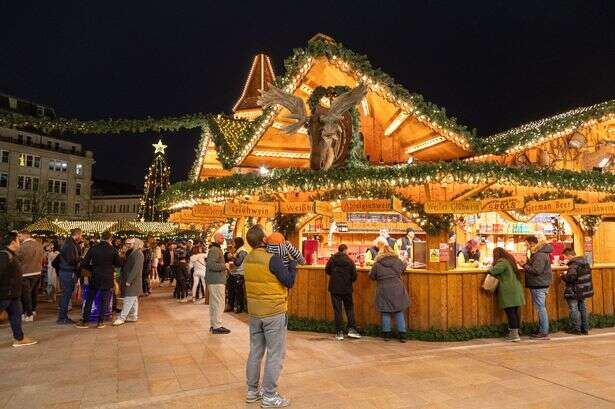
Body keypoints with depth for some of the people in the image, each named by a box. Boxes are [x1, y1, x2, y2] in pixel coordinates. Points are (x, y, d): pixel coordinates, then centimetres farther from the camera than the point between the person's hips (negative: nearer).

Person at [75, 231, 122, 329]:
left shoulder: (93, 248, -4)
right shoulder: (112, 249, -8)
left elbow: (84, 264, -4)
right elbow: (119, 263, -2)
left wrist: (93, 268, 12)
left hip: (95, 278, 1)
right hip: (108, 278, -1)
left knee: (89, 300, 13)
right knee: (104, 301, 8)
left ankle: (85, 321, 16)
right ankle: (100, 322, 11)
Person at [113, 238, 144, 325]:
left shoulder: (138, 254, -14)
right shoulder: (130, 253, 15)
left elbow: (136, 268, -21)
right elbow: (126, 267, 18)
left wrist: (129, 280, -22)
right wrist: (122, 279, 13)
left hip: (133, 281, -9)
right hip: (129, 280, 9)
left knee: (128, 300, -7)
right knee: (133, 300, 14)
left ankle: (122, 318, -6)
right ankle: (133, 316, 20)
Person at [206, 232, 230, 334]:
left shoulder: (216, 249, 20)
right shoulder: (215, 250, -14)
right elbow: (211, 265, -25)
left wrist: (223, 266, 13)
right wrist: (224, 265, -16)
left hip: (213, 280, 11)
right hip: (217, 281, -11)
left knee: (213, 303, 15)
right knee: (219, 303, -7)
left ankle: (213, 325, 23)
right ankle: (217, 326, -3)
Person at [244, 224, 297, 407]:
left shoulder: (247, 259, 2)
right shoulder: (273, 259, -20)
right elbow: (289, 282, -14)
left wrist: (285, 264, 8)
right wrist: (293, 263, -2)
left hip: (254, 312, 7)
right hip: (274, 313, -7)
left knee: (255, 352, 17)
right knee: (275, 354, 5)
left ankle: (252, 391, 28)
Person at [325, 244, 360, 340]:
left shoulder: (332, 259, -5)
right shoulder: (350, 261, -7)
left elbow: (327, 270, 2)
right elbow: (354, 276, -6)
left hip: (334, 288, 1)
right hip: (347, 289, -1)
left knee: (337, 310, 5)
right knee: (349, 308, 14)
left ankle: (339, 332, 5)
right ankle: (351, 329, 7)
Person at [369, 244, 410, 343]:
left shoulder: (377, 264, -6)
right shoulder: (398, 261, 0)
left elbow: (372, 276, 4)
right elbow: (404, 267, 21)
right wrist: (404, 262, 43)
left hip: (384, 291, -1)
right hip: (397, 290, 1)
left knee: (385, 313, 10)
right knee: (399, 313, 9)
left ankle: (386, 334, 15)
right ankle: (402, 335, 11)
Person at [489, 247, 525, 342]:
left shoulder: (502, 262, -14)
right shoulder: (510, 260, 15)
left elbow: (493, 271, -21)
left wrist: (491, 267, 1)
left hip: (508, 291, -9)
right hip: (516, 290, 9)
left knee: (510, 313, -5)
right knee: (515, 312, 12)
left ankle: (514, 335, -3)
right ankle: (515, 333, 19)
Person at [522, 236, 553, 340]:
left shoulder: (540, 255, -18)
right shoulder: (539, 253, 16)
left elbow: (536, 270, -24)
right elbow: (534, 266, 18)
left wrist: (524, 266, -15)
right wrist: (526, 264, 5)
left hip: (539, 285, -11)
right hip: (539, 284, 11)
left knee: (541, 308, -6)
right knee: (541, 308, 15)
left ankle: (544, 333, 0)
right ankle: (541, 330, 23)